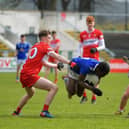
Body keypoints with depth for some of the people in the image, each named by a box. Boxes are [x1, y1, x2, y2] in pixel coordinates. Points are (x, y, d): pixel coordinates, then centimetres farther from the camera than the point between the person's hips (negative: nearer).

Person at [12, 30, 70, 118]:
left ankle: (17, 111, 45)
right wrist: (70, 62, -14)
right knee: (54, 87, -14)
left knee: (30, 93, 38)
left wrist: (56, 65, 29)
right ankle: (45, 111, -20)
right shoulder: (44, 46, -3)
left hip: (23, 75, 10)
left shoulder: (35, 46, 22)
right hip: (30, 75, -10)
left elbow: (44, 63, 30)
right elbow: (57, 57, -13)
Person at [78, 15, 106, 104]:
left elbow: (103, 46, 4)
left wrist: (96, 49, -15)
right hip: (85, 58, 2)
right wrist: (79, 55, 4)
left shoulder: (98, 33, 4)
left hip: (95, 58, -2)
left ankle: (94, 97, 7)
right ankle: (84, 96, 6)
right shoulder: (82, 34, 12)